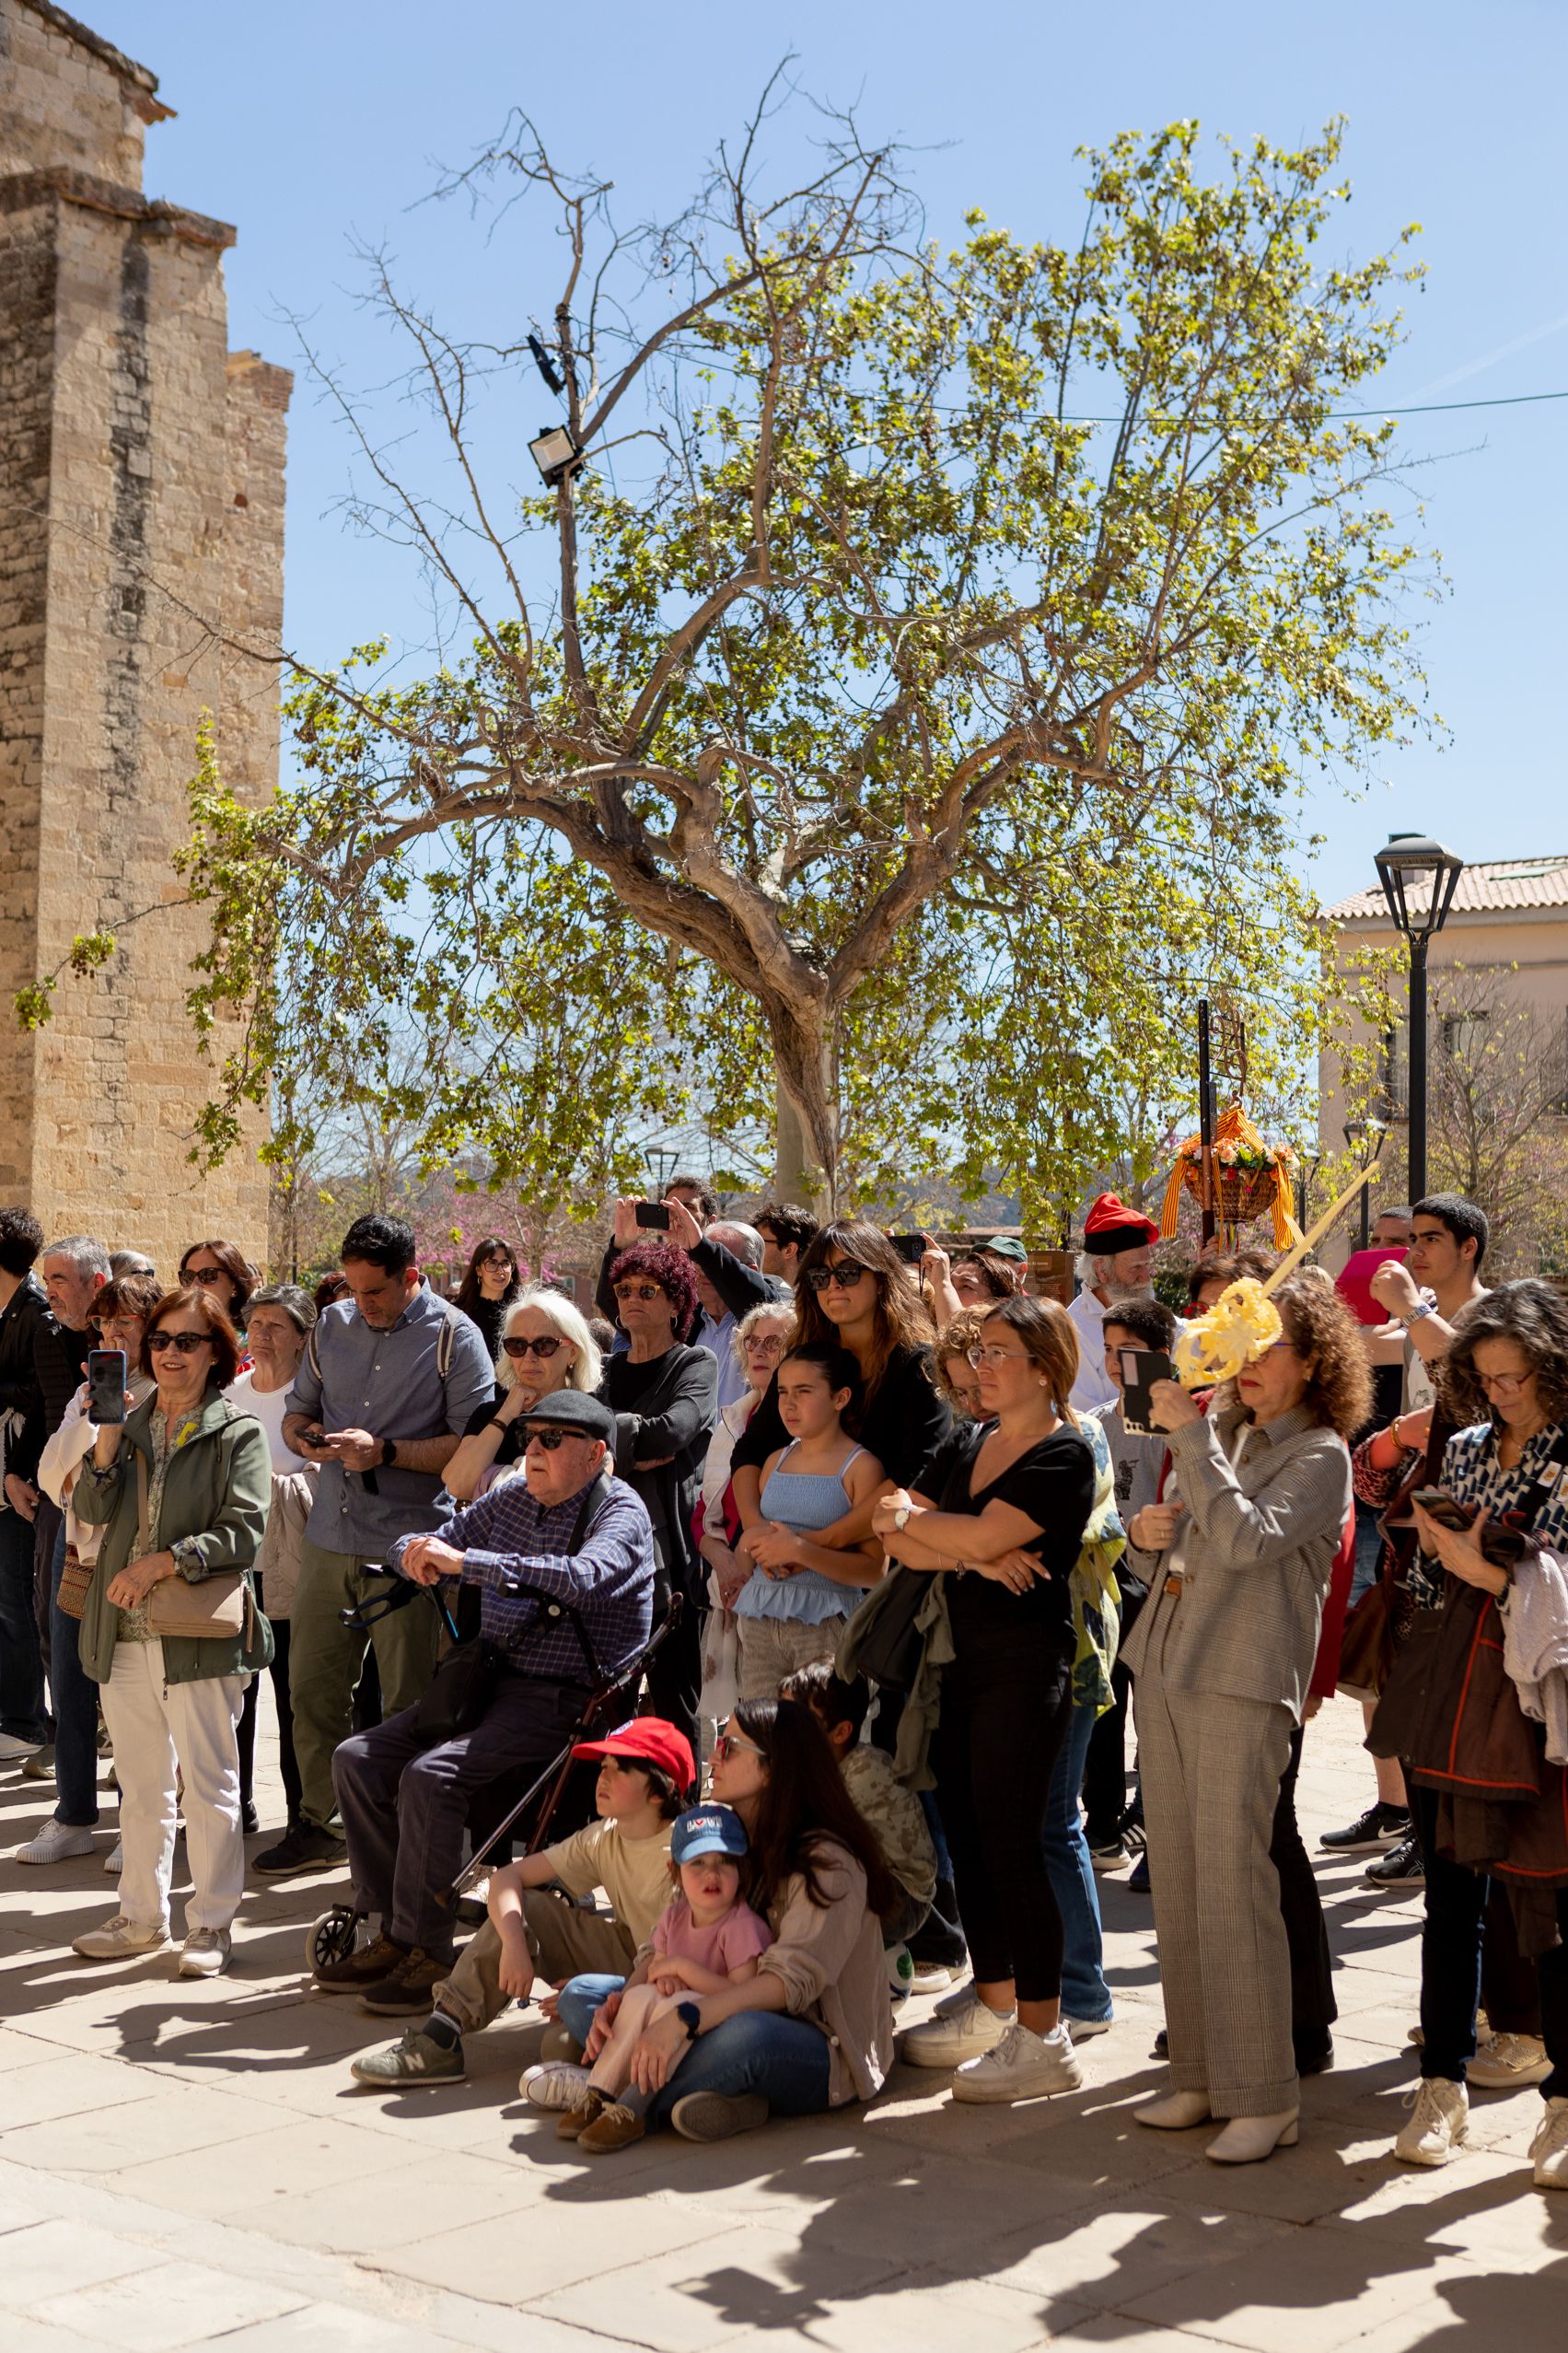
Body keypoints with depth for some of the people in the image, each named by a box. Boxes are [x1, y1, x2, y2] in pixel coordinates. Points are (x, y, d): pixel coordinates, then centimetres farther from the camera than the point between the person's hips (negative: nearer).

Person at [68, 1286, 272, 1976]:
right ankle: (142, 1914, 28)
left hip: (200, 1632, -5)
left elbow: (242, 1532, -12)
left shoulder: (237, 1432, -4)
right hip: (124, 1633, 5)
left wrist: (161, 1563, -19)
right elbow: (90, 1510, 0)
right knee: (140, 1784, 16)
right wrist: (107, 1441, -14)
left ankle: (210, 1924, 11)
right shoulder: (129, 1424, 11)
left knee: (207, 1784, 1)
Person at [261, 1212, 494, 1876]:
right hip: (330, 1538, 5)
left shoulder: (452, 1336, -5)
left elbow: (475, 1443, -11)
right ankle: (319, 1824, 23)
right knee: (312, 1686, 9)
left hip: (407, 1546, -5)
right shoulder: (333, 1326, 12)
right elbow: (297, 1410, 21)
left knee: (407, 1708, 2)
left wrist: (386, 1452, -17)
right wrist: (306, 1437, -2)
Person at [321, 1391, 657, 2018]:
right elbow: (410, 1549, 20)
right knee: (358, 1758, -4)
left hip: (568, 1700, -8)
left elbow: (580, 1578, -30)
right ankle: (393, 1930, 1)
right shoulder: (514, 1498, 14)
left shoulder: (620, 1513, -7)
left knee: (430, 1775, -26)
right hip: (488, 1680, 8)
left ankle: (425, 1951, -15)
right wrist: (418, 1552, -8)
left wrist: (463, 1560, -29)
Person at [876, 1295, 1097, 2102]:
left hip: (1027, 1664, -8)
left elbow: (980, 1535, -20)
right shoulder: (966, 1446, 14)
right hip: (964, 1657, 8)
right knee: (965, 1832, 12)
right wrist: (972, 1554, -12)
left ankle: (1042, 2037, 2)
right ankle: (992, 2005, 27)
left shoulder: (1064, 1455, -10)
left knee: (1011, 1843, -7)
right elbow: (899, 1542, 5)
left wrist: (909, 1515, -3)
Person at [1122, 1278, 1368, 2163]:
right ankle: (1201, 2074, 20)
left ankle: (1264, 2097, 0)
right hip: (1165, 1667, 7)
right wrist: (1149, 1533, 3)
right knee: (1177, 1882, 10)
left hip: (1244, 1682, -7)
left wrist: (1189, 1434, -18)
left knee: (1232, 1881, -9)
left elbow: (1245, 1539, -22)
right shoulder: (1219, 1429, 16)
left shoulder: (1319, 1456, -6)